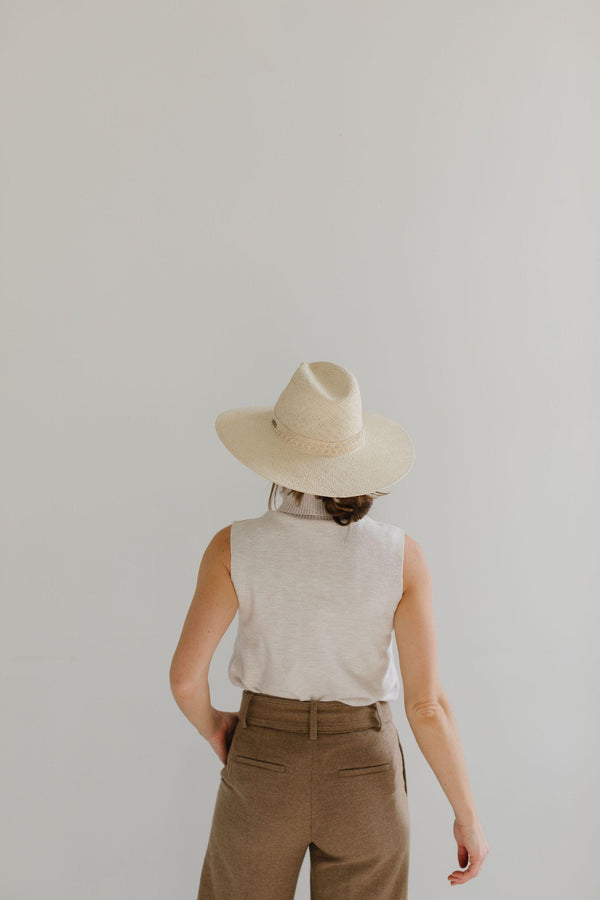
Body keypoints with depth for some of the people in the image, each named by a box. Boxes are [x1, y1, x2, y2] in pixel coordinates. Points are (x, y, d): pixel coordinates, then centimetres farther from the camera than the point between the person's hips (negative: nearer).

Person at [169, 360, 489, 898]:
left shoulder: (235, 548, -15)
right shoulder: (402, 556, -15)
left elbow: (186, 677, -15)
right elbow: (426, 703, -15)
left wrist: (211, 725, 8)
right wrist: (468, 815, -2)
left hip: (265, 770, 0)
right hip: (364, 775, 0)